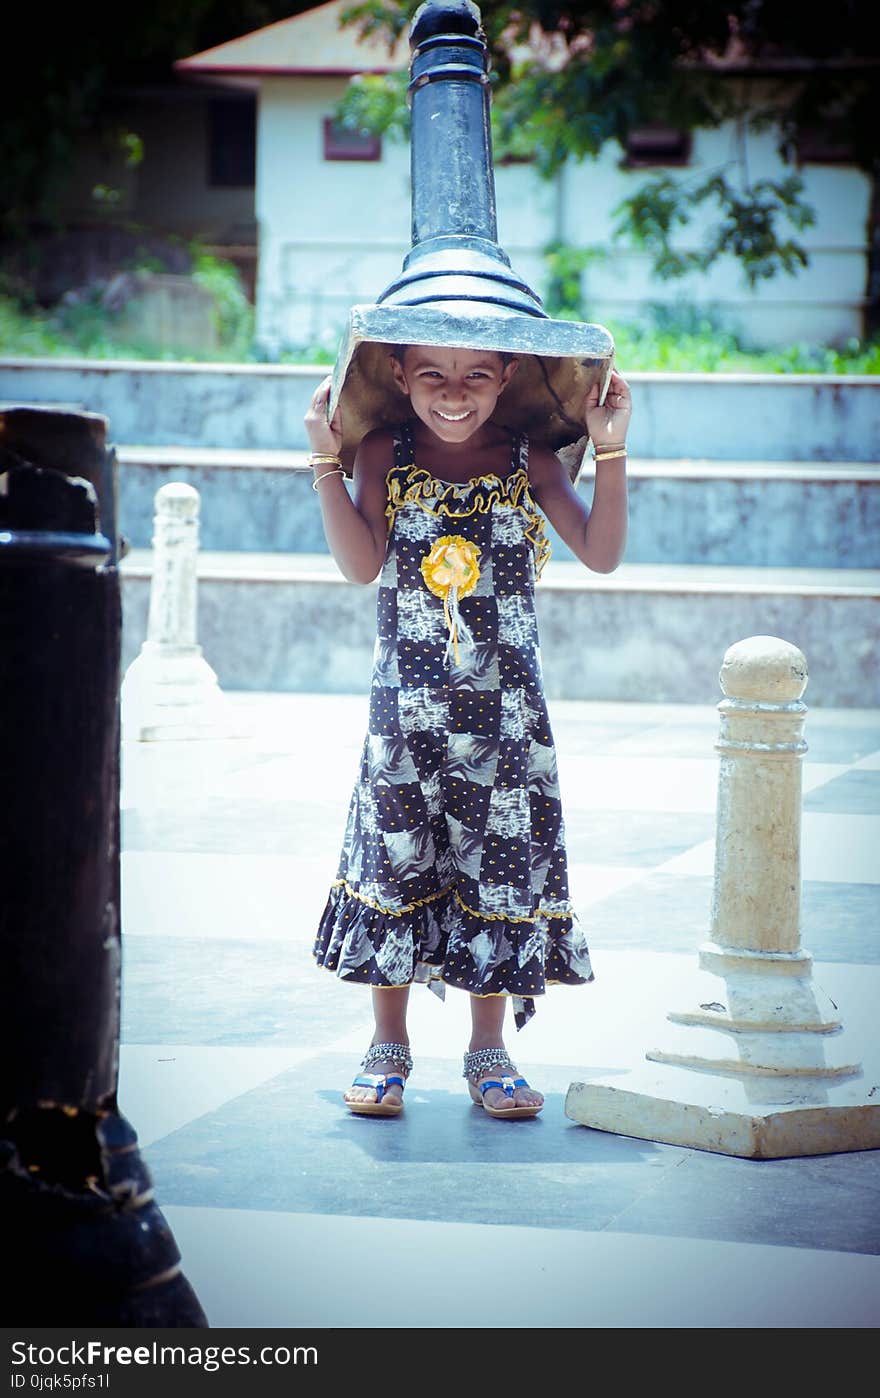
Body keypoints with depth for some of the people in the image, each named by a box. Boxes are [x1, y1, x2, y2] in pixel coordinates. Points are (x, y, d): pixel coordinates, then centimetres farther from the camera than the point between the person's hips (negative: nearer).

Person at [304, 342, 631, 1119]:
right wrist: (327, 462, -16)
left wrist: (610, 453, -12)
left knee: (500, 865, 3)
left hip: (505, 709, 1)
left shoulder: (528, 463, 2)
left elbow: (601, 554, -5)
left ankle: (489, 1051, 15)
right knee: (395, 861, 2)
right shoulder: (384, 457, 1)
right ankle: (389, 1047, 16)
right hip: (407, 704, -1)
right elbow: (362, 563, -11)